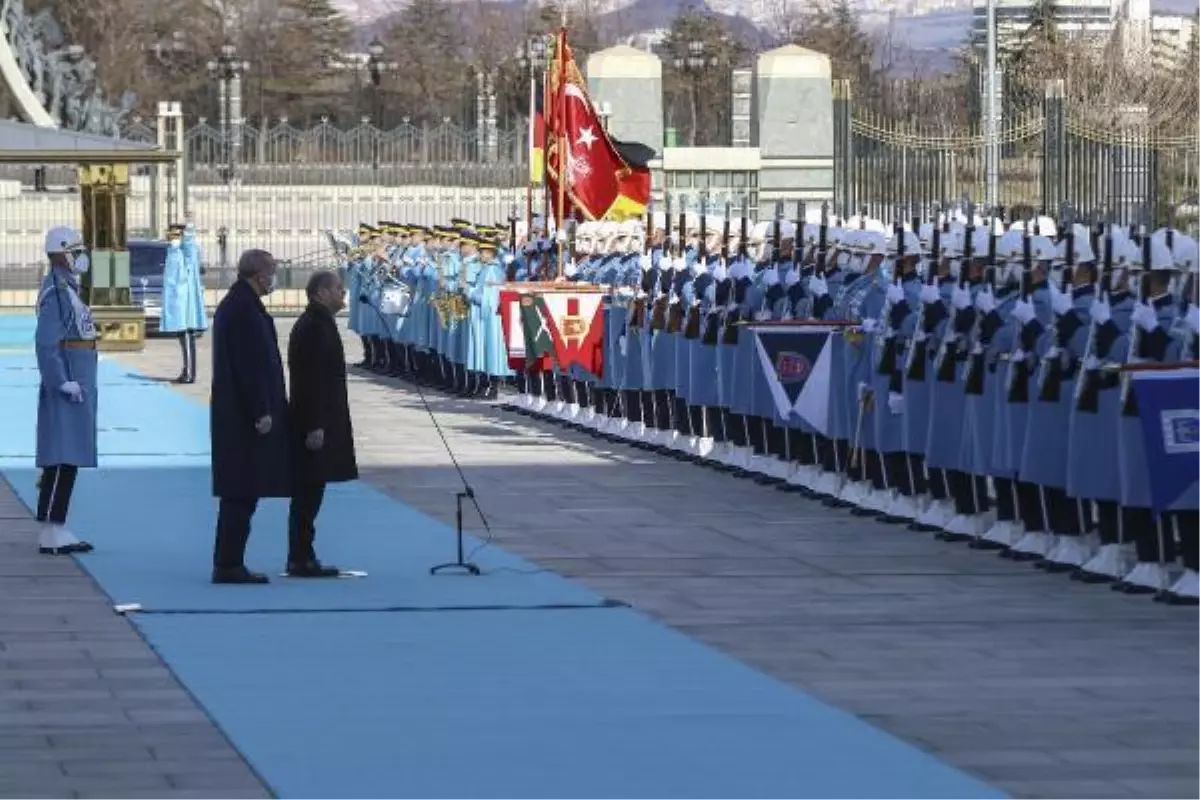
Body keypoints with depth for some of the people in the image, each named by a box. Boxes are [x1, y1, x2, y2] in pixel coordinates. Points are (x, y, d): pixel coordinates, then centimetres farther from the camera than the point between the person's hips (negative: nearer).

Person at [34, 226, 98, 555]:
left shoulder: (68, 289, 16)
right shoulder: (55, 292, -15)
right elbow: (46, 343, -21)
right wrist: (63, 382, -23)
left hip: (78, 387, 10)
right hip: (66, 392, -10)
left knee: (68, 461, 11)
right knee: (62, 462, -9)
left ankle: (56, 530, 15)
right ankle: (50, 534, -8)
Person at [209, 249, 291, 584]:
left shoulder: (232, 304, 16)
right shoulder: (245, 309, -17)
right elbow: (250, 365, -21)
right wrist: (261, 412, -19)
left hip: (233, 415, 10)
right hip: (246, 416, -10)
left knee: (239, 493, 13)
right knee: (243, 494, -6)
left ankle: (227, 564, 16)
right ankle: (229, 565, -5)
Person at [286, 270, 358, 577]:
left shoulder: (319, 323, 15)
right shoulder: (314, 327, -16)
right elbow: (311, 380, -21)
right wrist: (315, 426, -22)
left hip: (316, 423, 10)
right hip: (315, 424, -10)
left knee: (308, 493, 12)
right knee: (308, 493, -7)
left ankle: (301, 558, 16)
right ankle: (301, 560, -4)